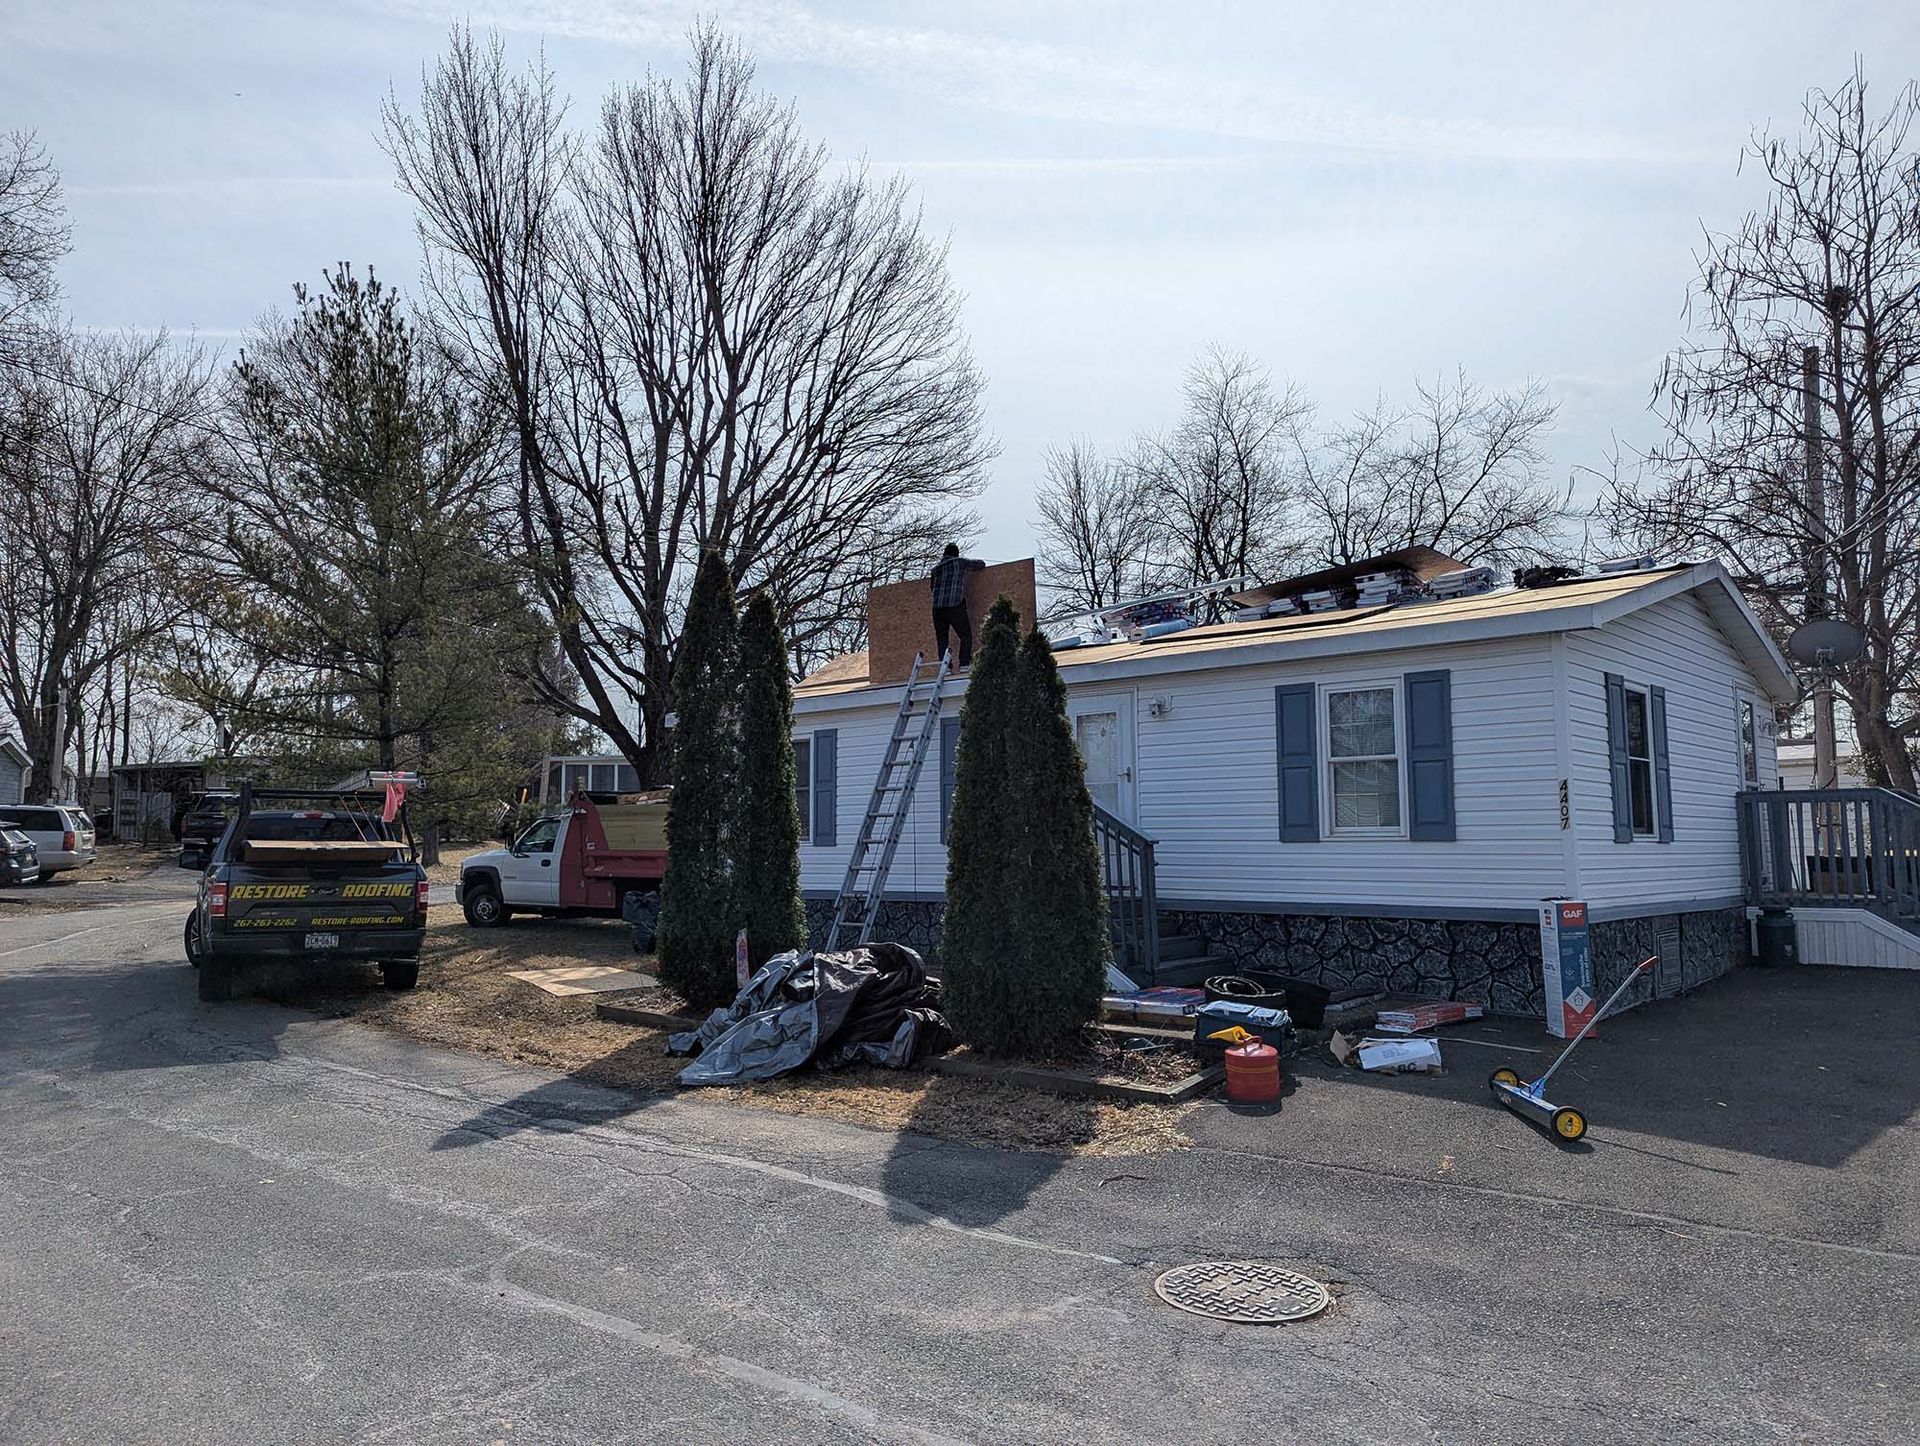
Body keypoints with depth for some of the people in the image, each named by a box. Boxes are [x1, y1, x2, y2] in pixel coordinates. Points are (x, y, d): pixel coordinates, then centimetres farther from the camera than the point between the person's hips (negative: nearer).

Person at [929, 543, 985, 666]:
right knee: (966, 635, 2)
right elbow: (981, 564, 17)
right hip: (955, 605, -4)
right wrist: (968, 565, 37)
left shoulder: (936, 567, 17)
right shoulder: (960, 562, 6)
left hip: (938, 607, 4)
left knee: (941, 639, 6)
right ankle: (964, 664, -10)